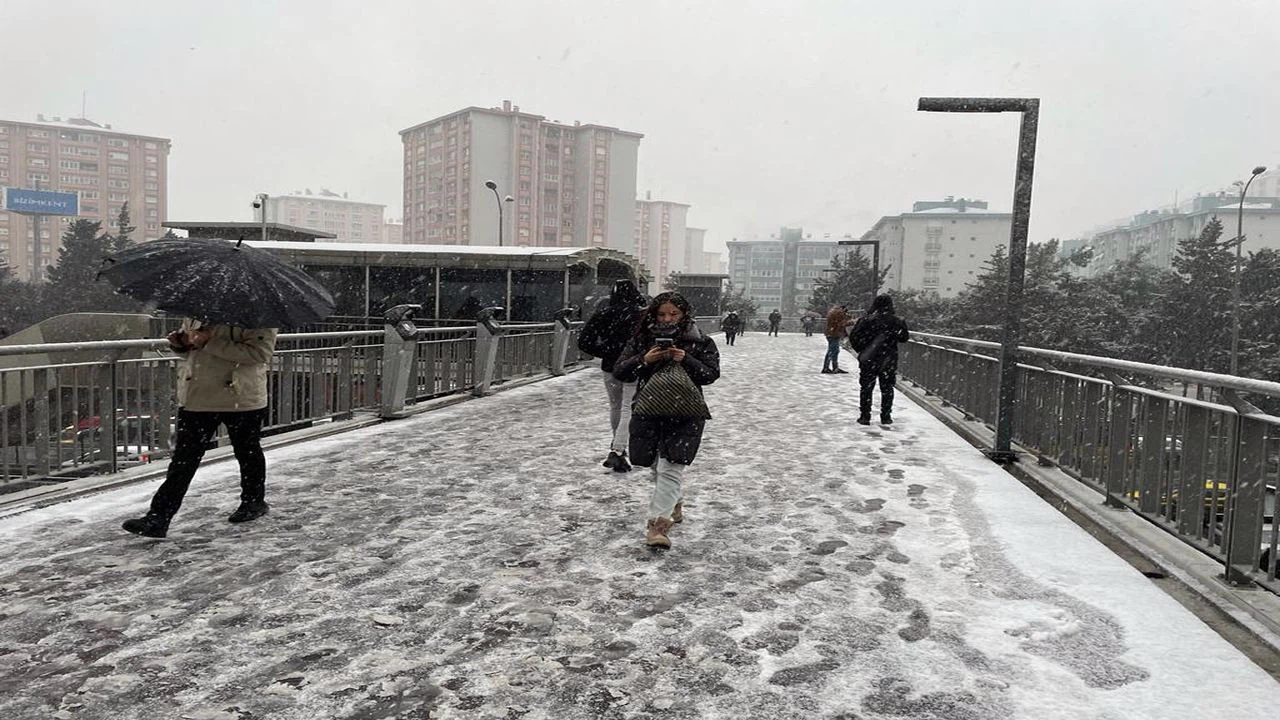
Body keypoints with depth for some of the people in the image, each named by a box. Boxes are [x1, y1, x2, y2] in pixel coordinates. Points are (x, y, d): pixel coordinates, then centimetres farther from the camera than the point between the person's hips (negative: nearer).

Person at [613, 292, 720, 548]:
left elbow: (711, 374, -4)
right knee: (657, 466, 15)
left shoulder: (700, 342, 1)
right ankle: (675, 504, 42)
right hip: (648, 412, 4)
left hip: (685, 414, -3)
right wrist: (644, 359, -15)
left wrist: (686, 360, -19)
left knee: (670, 468, -14)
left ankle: (658, 523, -14)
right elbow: (619, 372, 2)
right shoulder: (642, 340, 6)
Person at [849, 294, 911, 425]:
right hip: (888, 361, 0)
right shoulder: (895, 321, -5)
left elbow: (853, 338, -6)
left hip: (868, 360, 0)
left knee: (866, 388, 8)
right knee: (887, 389, 11)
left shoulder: (865, 320, -6)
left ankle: (864, 417, 8)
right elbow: (904, 338, 5)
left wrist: (861, 351, 8)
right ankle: (886, 417, 13)